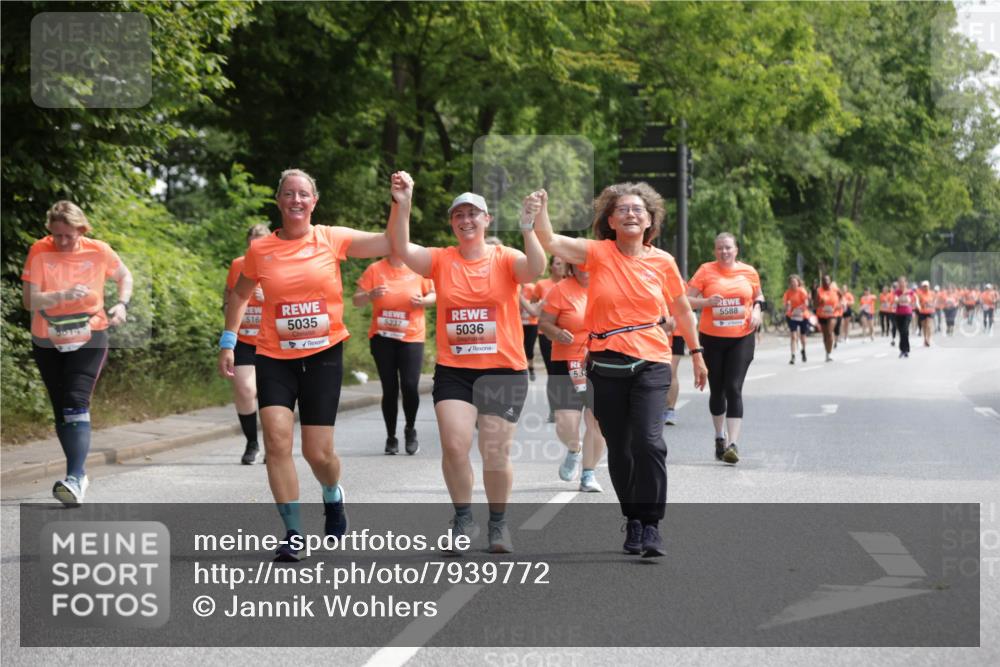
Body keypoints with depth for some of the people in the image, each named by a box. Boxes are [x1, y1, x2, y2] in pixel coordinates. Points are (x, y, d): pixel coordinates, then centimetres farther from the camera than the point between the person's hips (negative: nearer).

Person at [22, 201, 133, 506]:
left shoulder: (99, 251, -9)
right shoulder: (40, 252, -12)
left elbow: (124, 277, 11)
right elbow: (29, 300, -18)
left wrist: (122, 304, -6)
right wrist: (63, 295, -33)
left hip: (89, 341, -2)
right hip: (47, 343, 3)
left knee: (76, 403, -20)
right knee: (60, 410, 10)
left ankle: (75, 479, -28)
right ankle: (79, 473, 26)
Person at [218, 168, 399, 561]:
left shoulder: (332, 239, -3)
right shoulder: (260, 249, 0)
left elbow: (391, 243, -8)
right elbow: (240, 294, 16)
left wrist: (399, 201, -18)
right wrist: (228, 341, 11)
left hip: (323, 355, -1)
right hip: (275, 357, 1)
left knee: (318, 453, 2)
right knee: (277, 438, -16)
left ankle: (333, 495, 39)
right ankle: (293, 533, -6)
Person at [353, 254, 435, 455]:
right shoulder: (375, 269, -1)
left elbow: (433, 295, 12)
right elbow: (356, 300, 1)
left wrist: (423, 301, -10)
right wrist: (371, 295, -20)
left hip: (411, 337, 0)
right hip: (382, 338, 0)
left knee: (410, 386, -11)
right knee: (389, 389, 2)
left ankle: (410, 430, 15)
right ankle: (391, 437, 17)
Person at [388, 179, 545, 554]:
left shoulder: (505, 259, -2)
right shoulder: (441, 261, 2)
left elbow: (535, 268, -22)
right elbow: (402, 249, -13)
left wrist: (527, 228, -38)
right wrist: (403, 205, -26)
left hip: (503, 371, -1)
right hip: (453, 371, 1)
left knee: (496, 454, 3)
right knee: (454, 445, -11)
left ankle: (498, 523, 23)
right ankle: (463, 519, 10)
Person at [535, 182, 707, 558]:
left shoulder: (662, 262, 2)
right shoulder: (598, 253, -1)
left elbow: (681, 309, 16)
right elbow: (549, 241, -13)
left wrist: (696, 353, 20)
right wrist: (541, 204, -26)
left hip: (651, 364, -1)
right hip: (606, 365, 1)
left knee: (648, 441, -17)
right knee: (619, 448, 9)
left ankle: (651, 527, -9)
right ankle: (632, 521, 27)